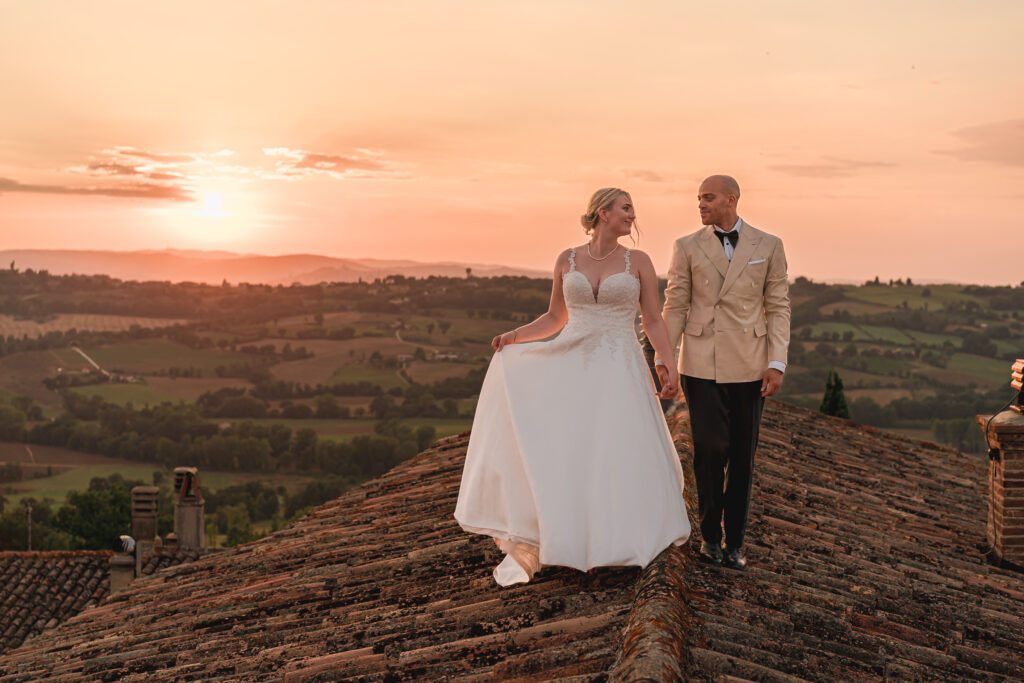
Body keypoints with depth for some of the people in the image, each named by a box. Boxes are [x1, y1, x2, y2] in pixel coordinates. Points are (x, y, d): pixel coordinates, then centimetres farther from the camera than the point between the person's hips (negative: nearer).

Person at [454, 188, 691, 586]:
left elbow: (654, 320, 1)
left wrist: (669, 366, -11)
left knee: (622, 456, -4)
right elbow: (555, 318, 12)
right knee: (561, 455, -4)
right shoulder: (567, 260, 5)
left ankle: (616, 544, 14)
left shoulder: (638, 262, 2)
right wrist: (515, 336, -3)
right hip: (571, 368, 1)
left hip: (619, 372, -1)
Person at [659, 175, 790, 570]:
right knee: (710, 449, -8)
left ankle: (734, 541, 18)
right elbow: (674, 307, 4)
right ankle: (709, 534, 11)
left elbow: (778, 307, 4)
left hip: (748, 366, 1)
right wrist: (662, 360, -2)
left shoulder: (768, 247, 4)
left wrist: (777, 363, -5)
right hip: (701, 364, -1)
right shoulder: (688, 248, 3)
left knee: (742, 457, 6)